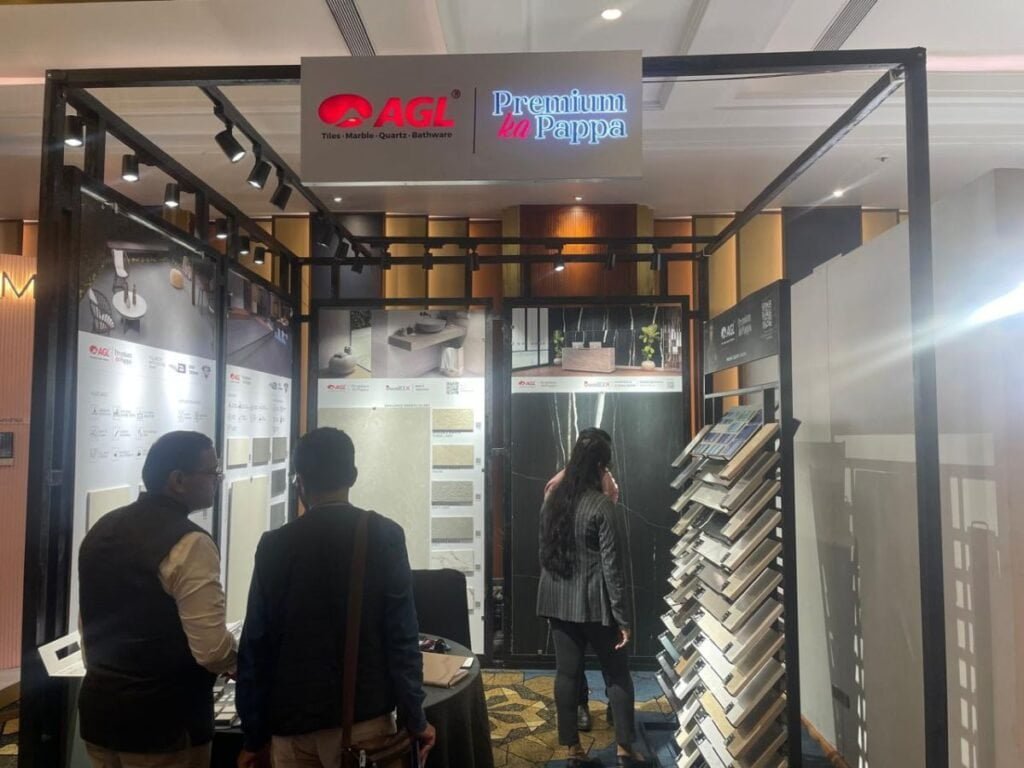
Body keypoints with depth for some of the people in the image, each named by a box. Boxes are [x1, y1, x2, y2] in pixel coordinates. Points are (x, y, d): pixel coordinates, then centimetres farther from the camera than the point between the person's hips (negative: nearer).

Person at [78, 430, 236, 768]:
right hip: (162, 719, -7)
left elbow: (88, 623, 15)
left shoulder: (102, 529, 5)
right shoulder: (190, 544, -20)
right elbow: (212, 650, -22)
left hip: (98, 708, 8)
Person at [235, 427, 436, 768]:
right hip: (364, 718, -1)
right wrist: (414, 719, -2)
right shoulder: (384, 535, -9)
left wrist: (254, 734, 8)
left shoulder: (275, 545, -5)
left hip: (293, 721, 2)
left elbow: (257, 644, -2)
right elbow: (401, 636, -11)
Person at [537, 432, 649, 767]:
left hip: (557, 599, 6)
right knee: (617, 673, 10)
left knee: (566, 672, 11)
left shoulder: (552, 500, 2)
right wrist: (623, 617, -12)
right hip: (593, 602, -5)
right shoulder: (601, 506, -17)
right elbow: (612, 566, -16)